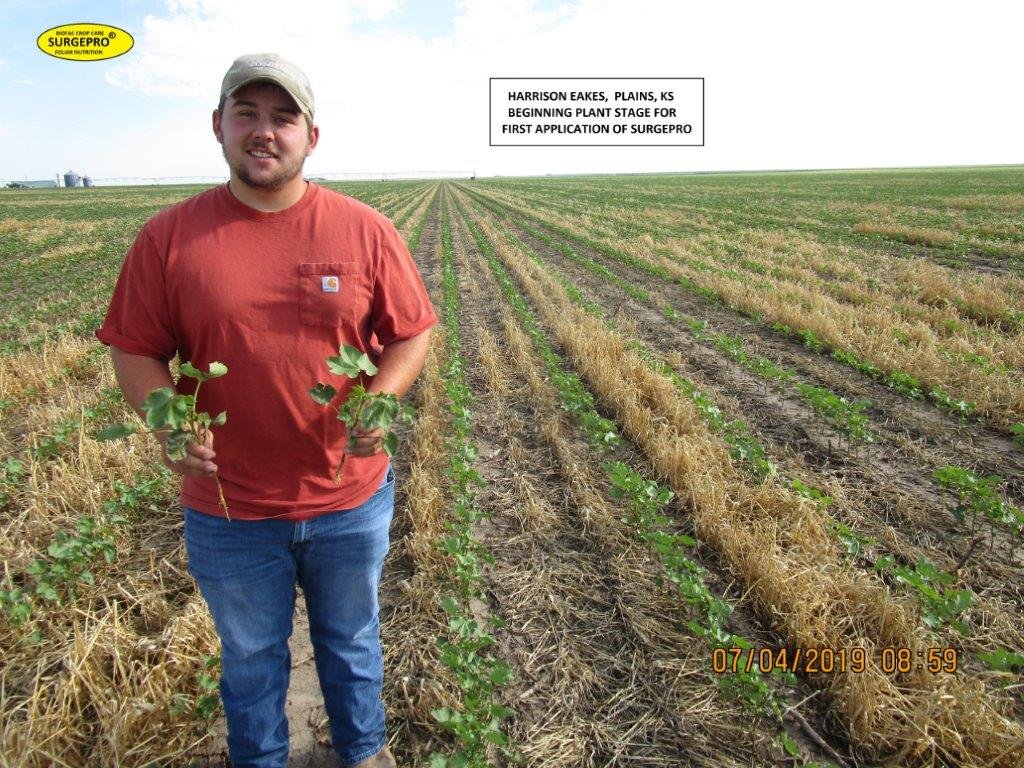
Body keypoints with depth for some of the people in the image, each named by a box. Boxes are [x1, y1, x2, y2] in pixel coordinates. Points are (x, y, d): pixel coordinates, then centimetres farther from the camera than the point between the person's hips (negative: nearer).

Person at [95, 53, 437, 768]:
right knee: (250, 655, 24)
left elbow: (411, 334, -3)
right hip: (229, 510, 0)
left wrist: (380, 401, -21)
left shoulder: (365, 230, -7)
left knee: (352, 640, 24)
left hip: (352, 501, 0)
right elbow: (135, 349, -2)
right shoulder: (169, 236, -7)